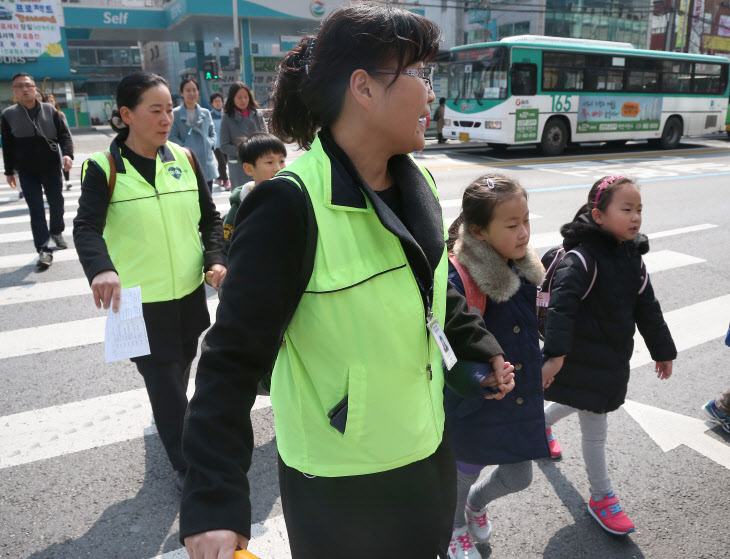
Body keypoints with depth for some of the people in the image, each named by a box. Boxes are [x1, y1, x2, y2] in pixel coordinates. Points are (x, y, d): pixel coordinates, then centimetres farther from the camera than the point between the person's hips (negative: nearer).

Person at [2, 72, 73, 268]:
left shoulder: (50, 110, 1)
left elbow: (64, 134, 0)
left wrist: (67, 153, -18)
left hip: (51, 167, 1)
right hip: (27, 172, -1)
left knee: (56, 203, 13)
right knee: (36, 210, -3)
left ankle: (57, 232, 39)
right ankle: (43, 250, -3)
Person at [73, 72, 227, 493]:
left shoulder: (184, 158, 1)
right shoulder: (104, 168, -10)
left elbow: (210, 218, 6)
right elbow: (86, 227, -19)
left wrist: (216, 259, -10)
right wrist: (101, 269, -39)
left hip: (189, 292, 5)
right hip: (139, 300, -4)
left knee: (181, 366, 24)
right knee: (164, 381, 2)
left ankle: (167, 421, 54)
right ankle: (186, 465, 19)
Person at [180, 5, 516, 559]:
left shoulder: (417, 185, -1)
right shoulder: (292, 204, -26)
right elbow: (235, 357, -24)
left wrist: (484, 348, 15)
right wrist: (215, 503, -27)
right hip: (338, 482, -7)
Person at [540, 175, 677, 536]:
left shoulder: (632, 258, 4)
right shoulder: (582, 259, -22)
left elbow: (647, 308, 12)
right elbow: (561, 306, -31)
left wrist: (662, 351, 18)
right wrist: (554, 354, -38)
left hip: (613, 356, 8)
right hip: (584, 357, -8)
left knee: (578, 404, 28)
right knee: (595, 429, 3)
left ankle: (540, 424, 57)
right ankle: (601, 498, 22)